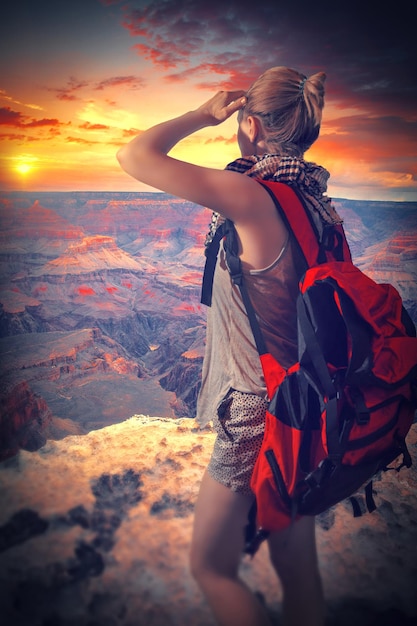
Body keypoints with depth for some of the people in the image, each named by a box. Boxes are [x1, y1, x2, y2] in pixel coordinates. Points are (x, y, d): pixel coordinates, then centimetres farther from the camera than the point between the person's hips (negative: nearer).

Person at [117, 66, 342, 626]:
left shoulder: (253, 198, -22)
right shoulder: (322, 209, 2)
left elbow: (134, 156, -21)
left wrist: (204, 114, -5)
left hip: (259, 417, -8)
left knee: (211, 567, 16)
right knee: (297, 566, 24)